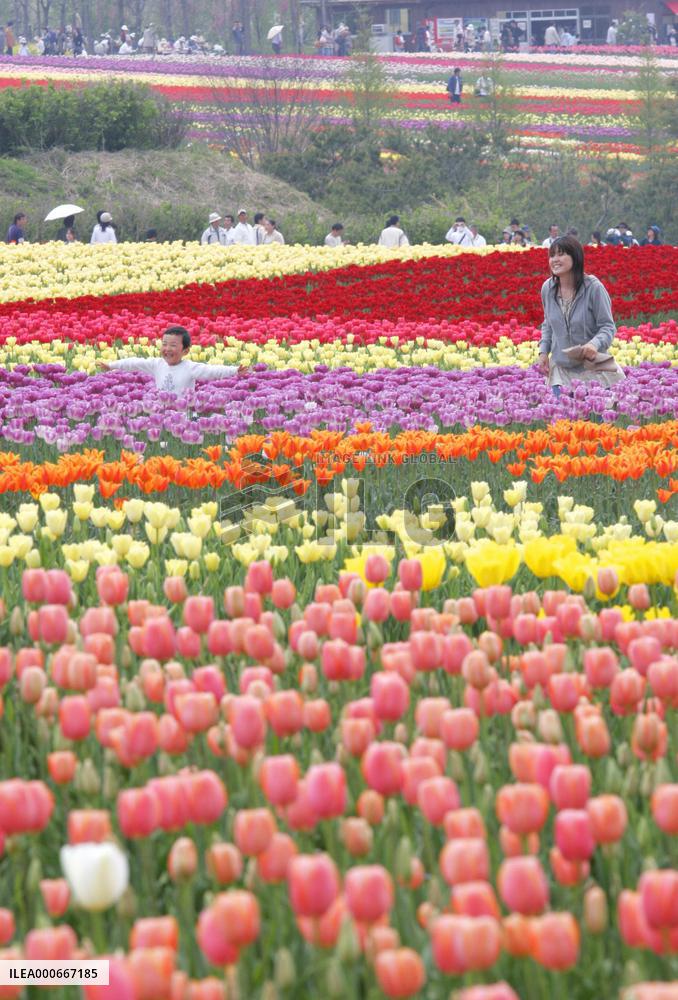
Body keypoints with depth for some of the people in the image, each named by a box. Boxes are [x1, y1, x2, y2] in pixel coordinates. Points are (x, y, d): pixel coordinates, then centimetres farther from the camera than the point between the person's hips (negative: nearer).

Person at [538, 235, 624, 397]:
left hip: (593, 368, -4)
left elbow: (608, 327, -11)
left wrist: (595, 344, -31)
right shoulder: (547, 288, 0)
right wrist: (543, 351, 3)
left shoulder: (593, 287, -14)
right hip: (561, 369, 4)